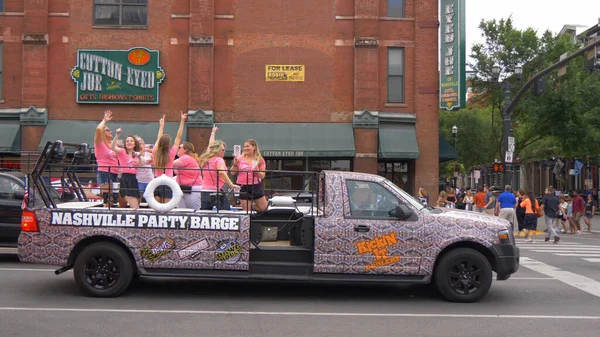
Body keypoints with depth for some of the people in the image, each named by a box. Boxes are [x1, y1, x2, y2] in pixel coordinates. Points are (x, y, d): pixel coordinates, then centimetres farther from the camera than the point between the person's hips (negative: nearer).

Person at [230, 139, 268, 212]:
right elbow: (233, 172, 3)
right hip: (243, 187, -1)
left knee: (263, 208, 7)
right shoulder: (240, 158, 1)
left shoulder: (260, 160, -1)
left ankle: (250, 206, 30)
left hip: (256, 186, 1)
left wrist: (257, 170, -19)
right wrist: (235, 164, -15)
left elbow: (262, 176, -1)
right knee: (246, 211, 1)